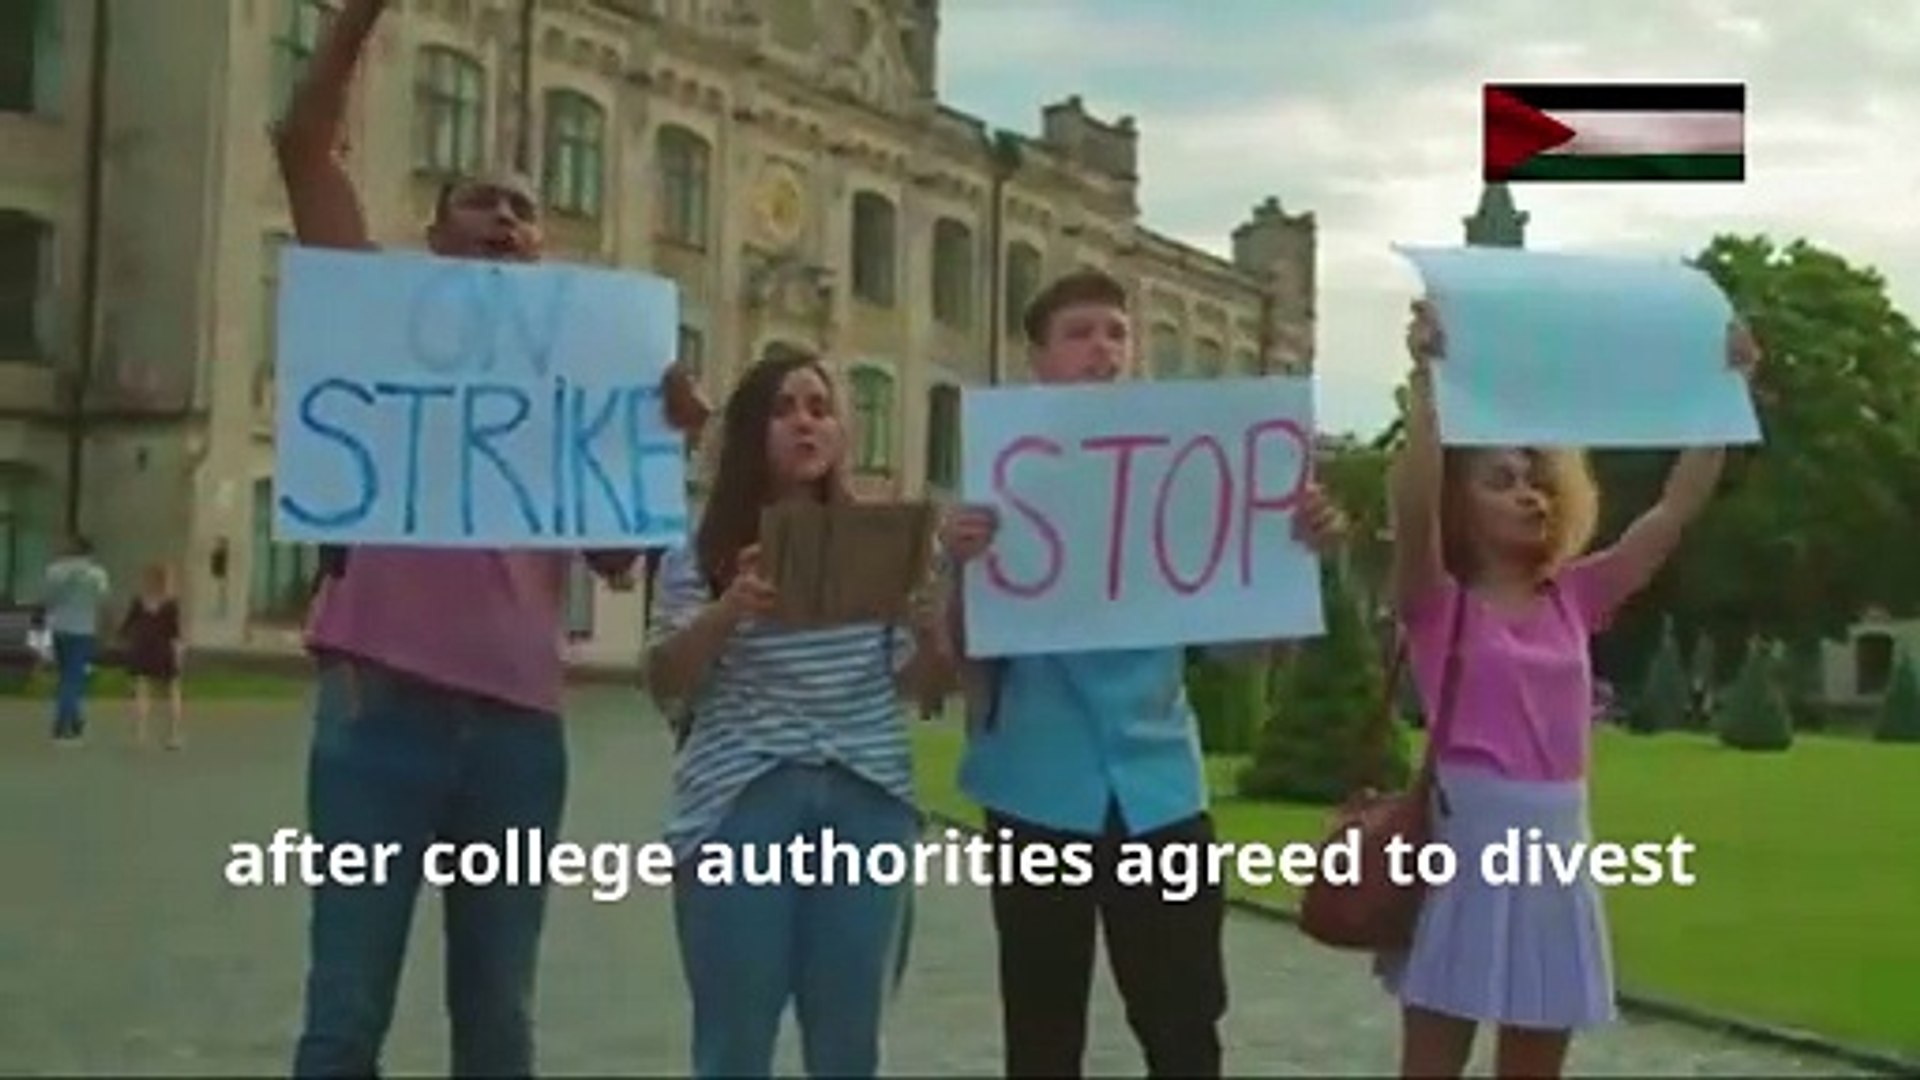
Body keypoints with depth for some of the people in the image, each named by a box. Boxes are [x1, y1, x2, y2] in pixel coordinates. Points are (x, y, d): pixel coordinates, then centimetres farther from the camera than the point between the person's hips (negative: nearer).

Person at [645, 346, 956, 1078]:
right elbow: (665, 684, -3)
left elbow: (922, 683, 11)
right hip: (739, 804, -2)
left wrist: (930, 618, -11)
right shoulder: (703, 550, 5)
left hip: (866, 802, 2)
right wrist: (730, 608, -20)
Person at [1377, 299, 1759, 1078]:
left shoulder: (1573, 597, 10)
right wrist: (1426, 377, -32)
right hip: (1466, 838, -5)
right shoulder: (1437, 604, -4)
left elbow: (1677, 509, 8)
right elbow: (1412, 505, -23)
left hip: (1557, 842, 5)